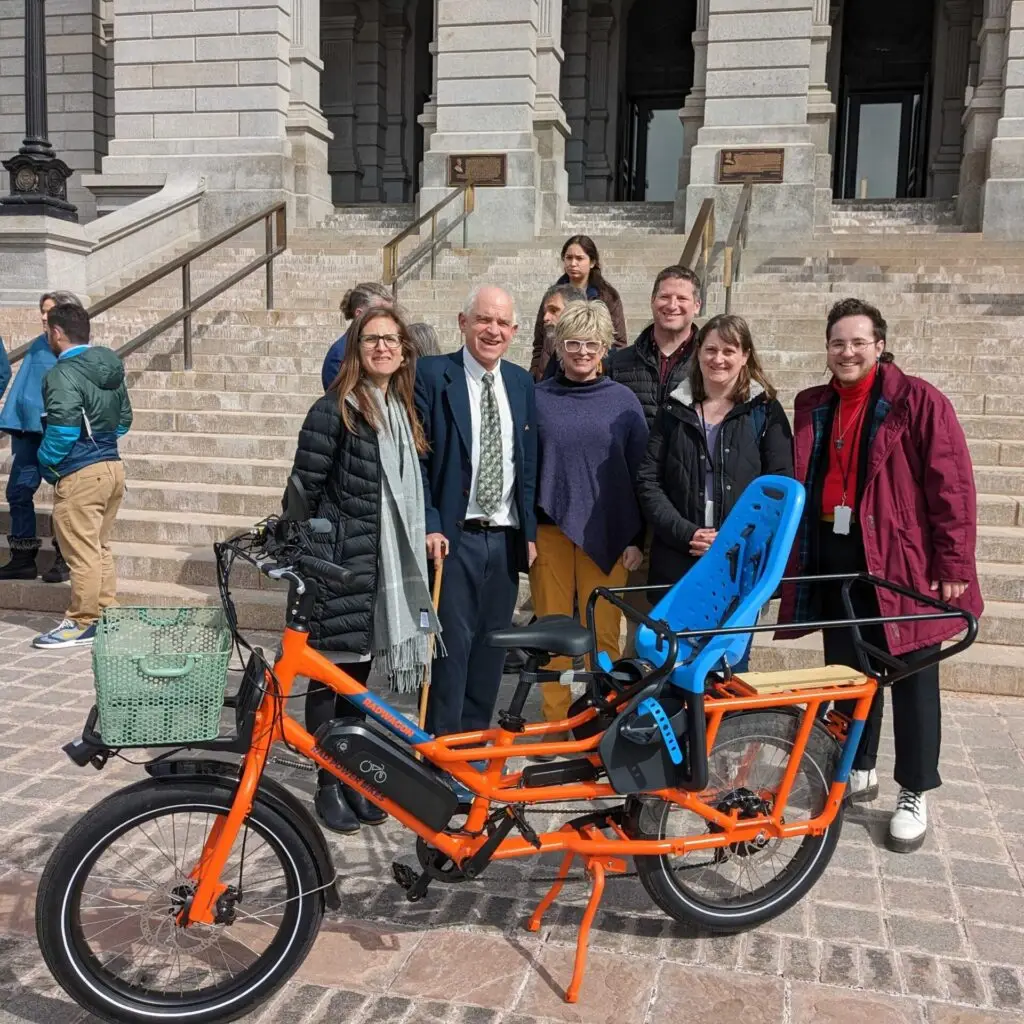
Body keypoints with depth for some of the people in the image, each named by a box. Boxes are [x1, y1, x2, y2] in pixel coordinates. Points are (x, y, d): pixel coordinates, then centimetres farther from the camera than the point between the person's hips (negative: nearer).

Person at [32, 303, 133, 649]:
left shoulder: (63, 374, -16)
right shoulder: (111, 370, 10)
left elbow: (62, 429, -22)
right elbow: (124, 420, 17)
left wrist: (46, 464, -6)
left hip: (80, 474, -9)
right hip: (112, 466, 9)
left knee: (82, 553, 0)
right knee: (100, 548, 17)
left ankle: (82, 624, 8)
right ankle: (107, 616, 23)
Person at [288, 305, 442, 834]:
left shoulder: (403, 412, 12)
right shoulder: (333, 410, -10)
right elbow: (303, 490, -10)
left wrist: (421, 544, 14)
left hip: (384, 564, 6)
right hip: (339, 560, -6)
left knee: (358, 674, 15)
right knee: (329, 676, 4)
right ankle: (328, 785, 17)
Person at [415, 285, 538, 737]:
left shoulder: (521, 382, 12)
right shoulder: (432, 374, -4)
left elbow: (529, 463, 13)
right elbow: (416, 458, -6)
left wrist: (530, 531, 8)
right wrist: (429, 526, -13)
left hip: (505, 539, 5)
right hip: (454, 537, -5)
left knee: (490, 649, 11)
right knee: (452, 646, -3)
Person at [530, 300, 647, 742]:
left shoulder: (623, 401, 5)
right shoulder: (537, 399, 5)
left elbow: (639, 472, 5)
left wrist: (636, 538, 1)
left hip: (606, 534, 0)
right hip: (549, 531, 1)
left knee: (603, 635, 1)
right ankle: (554, 724, 18)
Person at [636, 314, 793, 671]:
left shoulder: (765, 410, 5)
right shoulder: (674, 410, 9)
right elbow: (648, 481, 3)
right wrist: (684, 532, -10)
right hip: (676, 560, 1)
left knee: (730, 661, 4)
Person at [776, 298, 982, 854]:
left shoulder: (917, 400, -7)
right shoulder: (811, 407, 10)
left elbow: (952, 485, -9)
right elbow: (799, 482, 14)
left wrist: (953, 564, -13)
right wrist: (796, 554, 12)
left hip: (900, 558, -5)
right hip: (834, 554, 5)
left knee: (911, 677, 4)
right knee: (846, 669, 14)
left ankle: (914, 795, 17)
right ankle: (857, 769, 31)